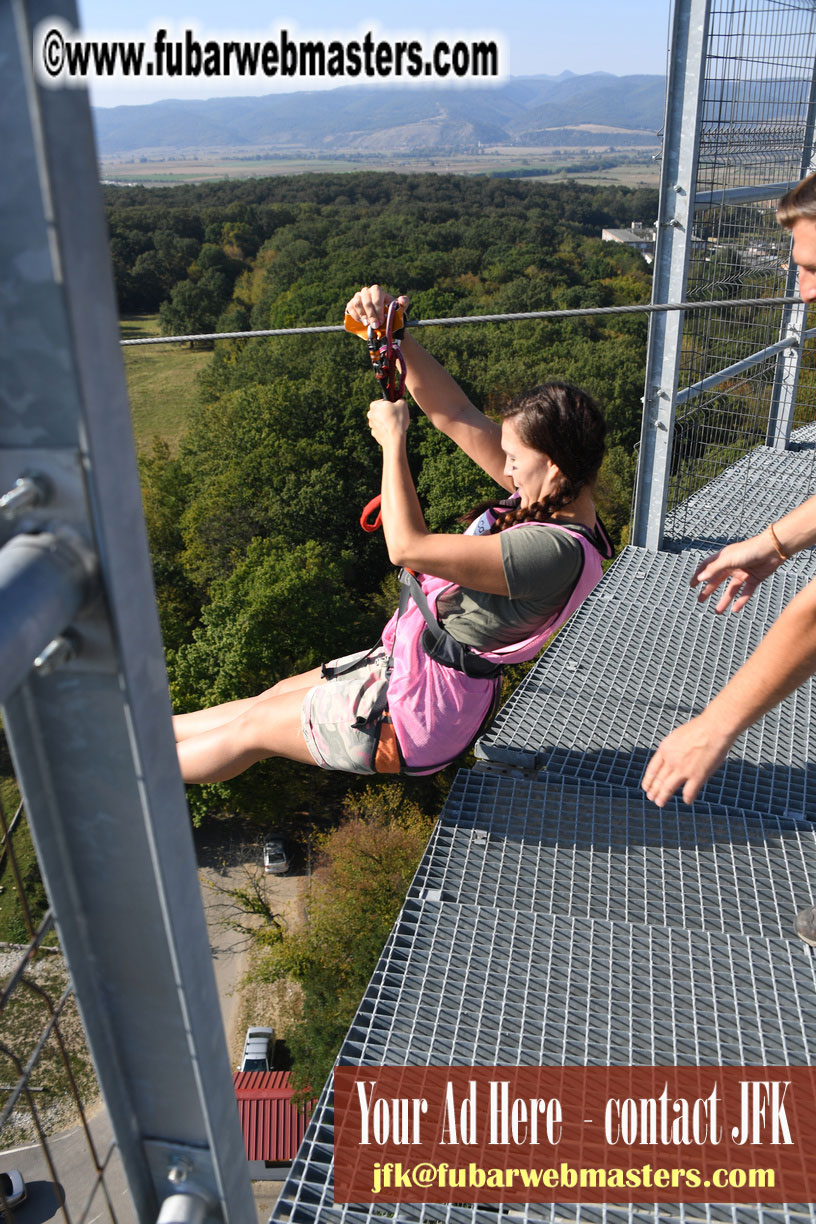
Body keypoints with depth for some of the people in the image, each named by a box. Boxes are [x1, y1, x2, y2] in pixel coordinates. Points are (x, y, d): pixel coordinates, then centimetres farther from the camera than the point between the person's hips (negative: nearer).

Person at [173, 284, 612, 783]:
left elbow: (408, 547, -31)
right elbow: (453, 414, -3)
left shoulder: (556, 551, -33)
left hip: (417, 717, -8)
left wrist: (393, 438, -19)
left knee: (253, 730, 11)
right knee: (269, 698, 20)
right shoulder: (556, 498, -5)